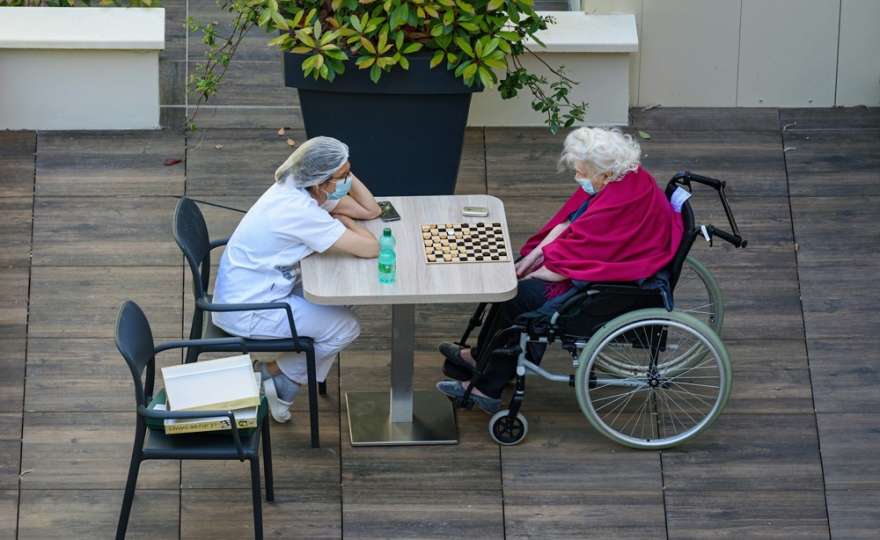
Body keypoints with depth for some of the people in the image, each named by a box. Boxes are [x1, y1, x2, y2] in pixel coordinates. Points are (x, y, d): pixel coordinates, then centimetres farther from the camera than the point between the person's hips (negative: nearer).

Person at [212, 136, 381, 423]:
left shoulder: (303, 189, -1)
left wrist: (347, 176, -9)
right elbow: (370, 248, -29)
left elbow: (371, 211, 6)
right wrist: (345, 221, -9)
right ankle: (272, 373, 13)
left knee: (341, 303, 11)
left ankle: (284, 388, 16)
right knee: (346, 327, -5)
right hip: (245, 312, -9)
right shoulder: (298, 210, -30)